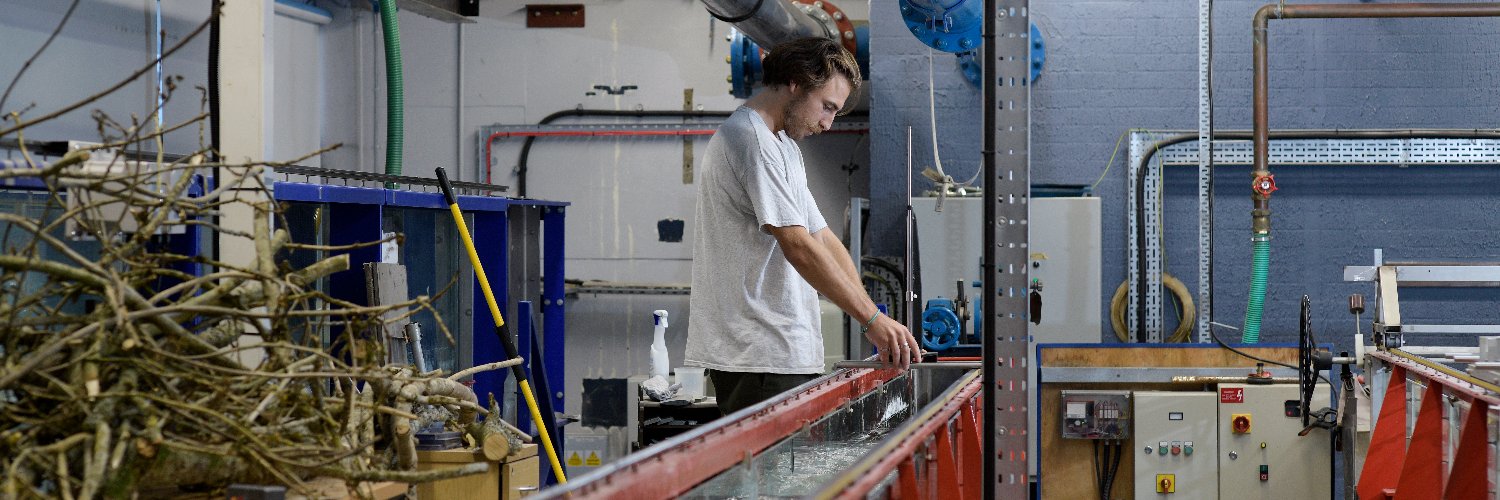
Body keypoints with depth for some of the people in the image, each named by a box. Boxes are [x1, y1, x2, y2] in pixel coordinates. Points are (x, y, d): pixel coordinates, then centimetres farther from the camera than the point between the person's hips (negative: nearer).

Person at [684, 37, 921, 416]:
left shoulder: (783, 146, 23)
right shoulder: (750, 139, -11)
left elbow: (822, 238, 19)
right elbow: (798, 246, -18)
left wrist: (876, 323, 8)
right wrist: (872, 319, -18)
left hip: (788, 354, 10)